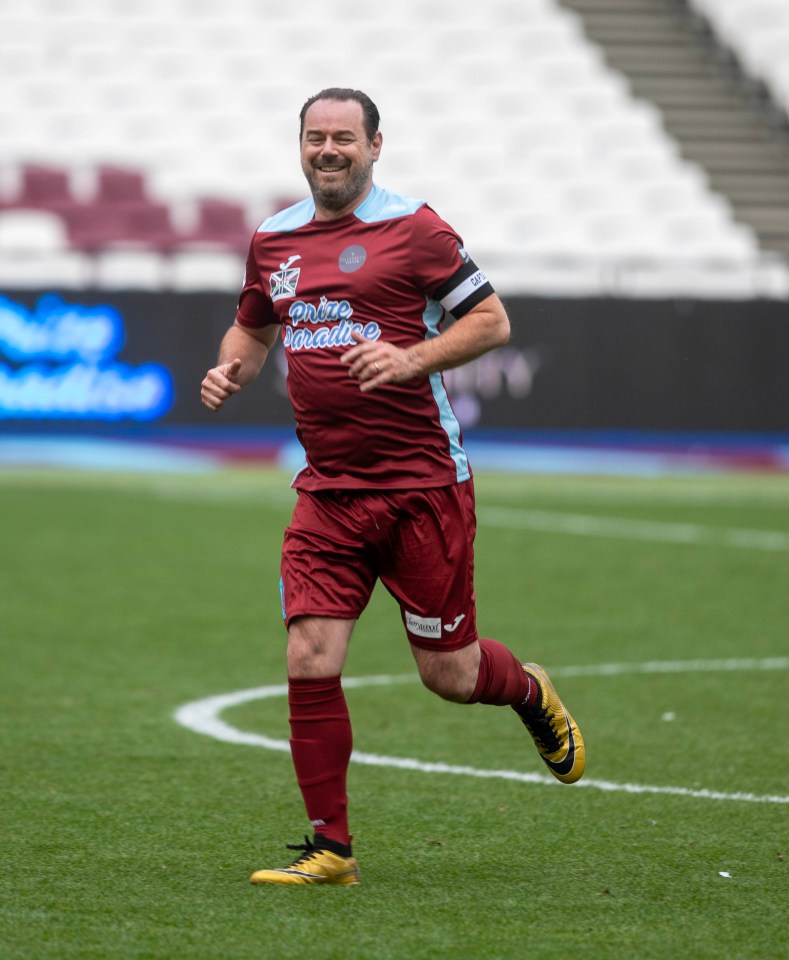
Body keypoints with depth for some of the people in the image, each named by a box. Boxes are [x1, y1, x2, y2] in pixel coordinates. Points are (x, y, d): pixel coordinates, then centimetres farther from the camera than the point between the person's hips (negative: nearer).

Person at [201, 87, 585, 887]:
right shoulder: (272, 241, 10)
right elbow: (253, 329, 26)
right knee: (310, 661, -9)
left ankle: (531, 694, 39)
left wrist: (411, 358, -20)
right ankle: (330, 849, 1)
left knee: (450, 674, 4)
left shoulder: (412, 228, -6)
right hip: (328, 489, 4)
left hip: (423, 483, -4)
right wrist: (231, 370, 4)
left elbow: (491, 321, -5)